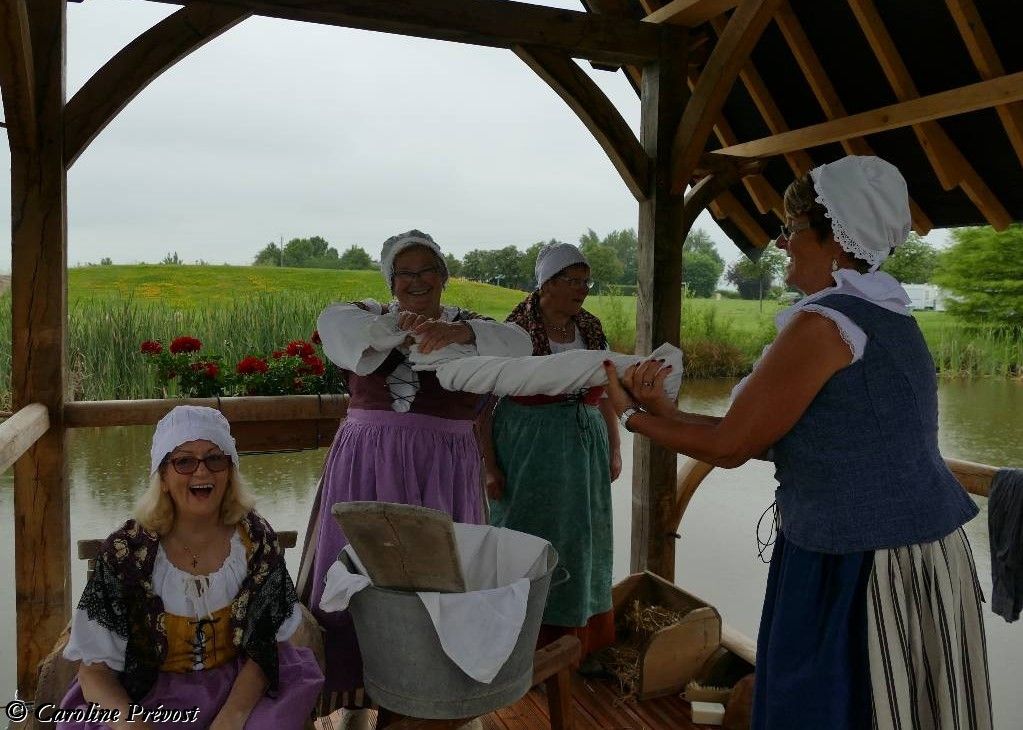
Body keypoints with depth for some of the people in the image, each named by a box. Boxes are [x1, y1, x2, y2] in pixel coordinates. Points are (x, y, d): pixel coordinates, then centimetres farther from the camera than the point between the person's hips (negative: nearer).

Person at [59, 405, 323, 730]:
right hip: (150, 698, 0)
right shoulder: (126, 551, -12)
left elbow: (267, 646, -5)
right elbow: (96, 669, -8)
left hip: (239, 689, 0)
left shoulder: (256, 539, -8)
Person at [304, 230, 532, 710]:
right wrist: (398, 324, -34)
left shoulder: (467, 324, 5)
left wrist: (462, 333, -35)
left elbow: (515, 344, -15)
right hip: (369, 467, 1)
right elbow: (331, 322, -17)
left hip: (441, 471, 0)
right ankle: (355, 688, 22)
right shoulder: (368, 318, 6)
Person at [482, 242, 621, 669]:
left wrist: (614, 449, 12)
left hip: (584, 448, 6)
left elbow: (604, 394, 15)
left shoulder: (591, 330, 6)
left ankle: (580, 641, 30)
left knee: (580, 540, 13)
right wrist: (490, 466, -13)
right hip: (529, 451, -5)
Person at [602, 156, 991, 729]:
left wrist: (633, 415, -1)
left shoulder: (824, 323, -19)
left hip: (861, 571, -9)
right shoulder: (886, 317, 10)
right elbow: (773, 439, 9)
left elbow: (729, 446, -14)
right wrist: (667, 411, 7)